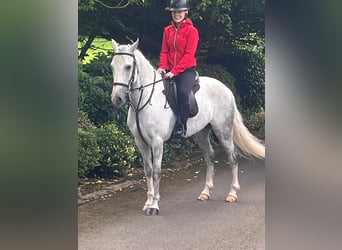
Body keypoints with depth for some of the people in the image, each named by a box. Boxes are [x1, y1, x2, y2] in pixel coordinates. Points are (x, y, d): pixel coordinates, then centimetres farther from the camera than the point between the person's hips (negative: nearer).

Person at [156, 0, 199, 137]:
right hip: (170, 71, 6)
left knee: (183, 92, -32)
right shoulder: (167, 30, 10)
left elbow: (189, 54, -12)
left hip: (187, 70, -5)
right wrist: (162, 67, -12)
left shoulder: (191, 31, -6)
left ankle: (181, 126, -25)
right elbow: (164, 51, 8)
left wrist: (174, 71, -20)